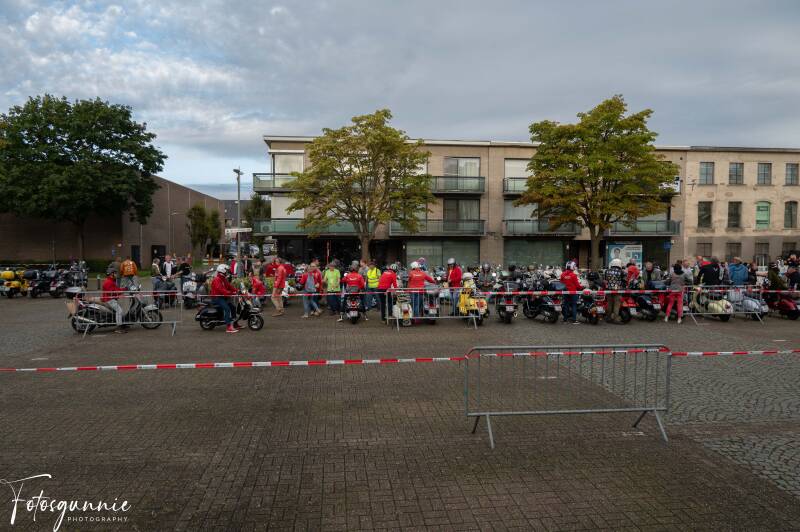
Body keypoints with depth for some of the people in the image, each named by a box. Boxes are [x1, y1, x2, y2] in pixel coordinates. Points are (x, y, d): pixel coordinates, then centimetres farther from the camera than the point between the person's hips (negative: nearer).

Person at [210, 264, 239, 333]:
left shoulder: (224, 279, 17)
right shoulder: (217, 280, -17)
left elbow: (229, 286, 10)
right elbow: (221, 289, -29)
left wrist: (236, 291, -7)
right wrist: (231, 293, -36)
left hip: (222, 297, 11)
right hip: (217, 298, -11)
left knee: (232, 307, 11)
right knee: (227, 308, -26)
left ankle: (235, 324, 19)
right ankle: (228, 327, -33)